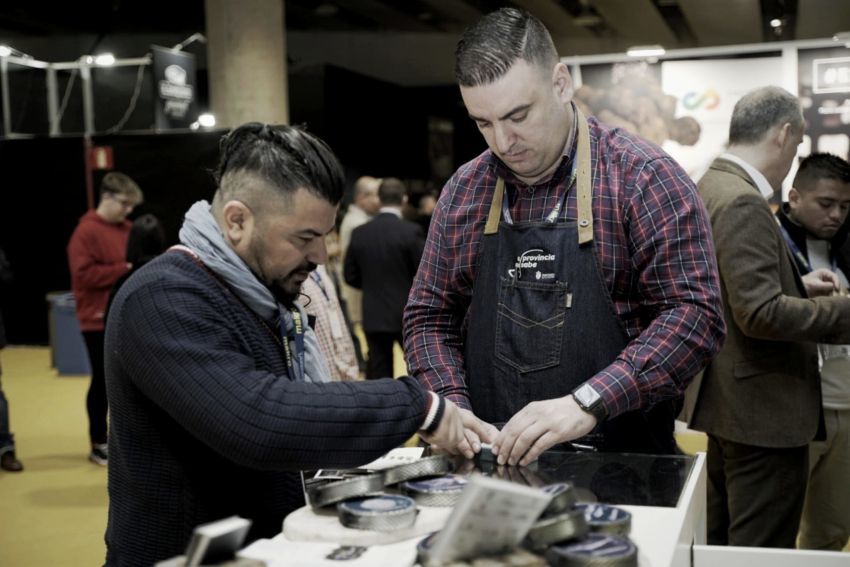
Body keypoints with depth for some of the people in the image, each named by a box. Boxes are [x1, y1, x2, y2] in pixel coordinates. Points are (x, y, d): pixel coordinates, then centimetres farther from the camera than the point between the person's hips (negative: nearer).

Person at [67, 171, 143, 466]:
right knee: (103, 382, 2)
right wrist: (124, 270, -21)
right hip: (99, 321, -7)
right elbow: (84, 274, -21)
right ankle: (98, 445, 14)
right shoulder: (86, 231, -12)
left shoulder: (127, 229, 10)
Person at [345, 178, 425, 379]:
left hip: (373, 316, 3)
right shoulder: (412, 231, -13)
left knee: (378, 374, 8)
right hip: (407, 315, -3)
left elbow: (351, 277, 3)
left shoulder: (359, 233, -2)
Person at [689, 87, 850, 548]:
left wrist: (796, 285, 16)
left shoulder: (709, 187, 10)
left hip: (730, 399, 11)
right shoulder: (743, 203, -21)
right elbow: (761, 313, -27)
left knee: (724, 543, 21)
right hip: (764, 410, -11)